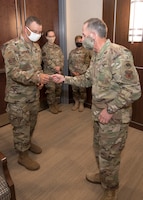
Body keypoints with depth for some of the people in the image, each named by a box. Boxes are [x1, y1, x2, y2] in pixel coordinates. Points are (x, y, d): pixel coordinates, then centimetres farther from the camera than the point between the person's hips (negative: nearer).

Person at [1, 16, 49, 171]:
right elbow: (13, 73, -24)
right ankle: (23, 155, 22)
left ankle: (27, 142, 44)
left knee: (31, 122, 21)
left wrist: (40, 79, -3)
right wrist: (36, 77, -31)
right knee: (21, 126, 5)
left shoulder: (36, 46, 7)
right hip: (18, 96, -7)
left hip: (34, 94, 7)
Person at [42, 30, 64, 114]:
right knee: (51, 89, -3)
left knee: (58, 88, 9)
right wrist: (55, 68, -15)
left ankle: (57, 104, 22)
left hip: (59, 72, 6)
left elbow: (62, 58, 6)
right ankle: (51, 106, 10)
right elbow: (47, 60, -12)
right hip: (49, 72, -5)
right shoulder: (45, 48, -4)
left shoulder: (58, 47, 13)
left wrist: (60, 67, -9)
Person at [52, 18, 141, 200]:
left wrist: (110, 110, -22)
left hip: (115, 117, -8)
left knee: (109, 155, 9)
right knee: (99, 149, 25)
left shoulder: (118, 54, -24)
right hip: (99, 113, 8)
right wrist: (65, 79, 8)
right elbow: (87, 79, 16)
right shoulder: (96, 55, 6)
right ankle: (102, 174, 51)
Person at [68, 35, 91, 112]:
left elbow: (87, 64, -8)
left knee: (82, 90, 2)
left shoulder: (86, 51, -2)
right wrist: (73, 72, -7)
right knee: (74, 90, 9)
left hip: (82, 75, -3)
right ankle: (76, 102, 24)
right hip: (73, 75, 4)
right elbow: (70, 63, 8)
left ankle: (81, 104, 16)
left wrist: (79, 73, -14)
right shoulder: (72, 52, 10)